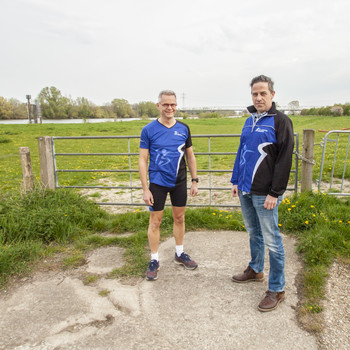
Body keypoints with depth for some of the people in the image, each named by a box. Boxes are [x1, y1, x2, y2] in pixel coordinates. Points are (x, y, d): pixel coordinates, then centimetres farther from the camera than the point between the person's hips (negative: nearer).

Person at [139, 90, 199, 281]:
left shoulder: (183, 128, 2)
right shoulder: (149, 130, -7)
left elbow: (190, 156, 10)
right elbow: (143, 160, -6)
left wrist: (194, 181, 7)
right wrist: (145, 189, -10)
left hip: (179, 182, 3)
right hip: (157, 182, -3)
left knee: (179, 218, 14)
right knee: (155, 222, 4)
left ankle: (180, 254, 34)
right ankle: (154, 260, 20)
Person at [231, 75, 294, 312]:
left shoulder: (280, 121, -9)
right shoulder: (250, 121, 13)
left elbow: (285, 159, -14)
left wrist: (275, 193, -17)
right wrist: (236, 180, 16)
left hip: (264, 194, -7)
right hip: (245, 190, 7)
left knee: (271, 241, 0)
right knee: (253, 233, 21)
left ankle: (277, 289, 14)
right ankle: (255, 270, 39)